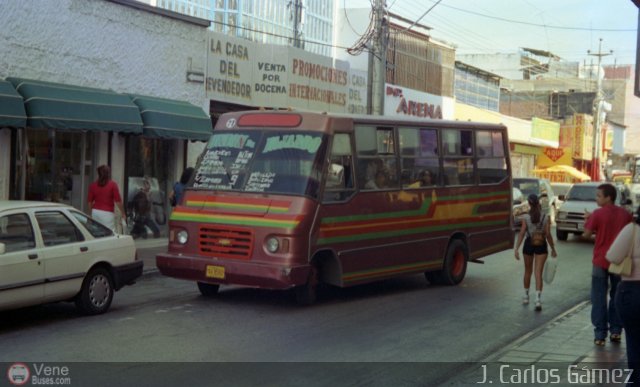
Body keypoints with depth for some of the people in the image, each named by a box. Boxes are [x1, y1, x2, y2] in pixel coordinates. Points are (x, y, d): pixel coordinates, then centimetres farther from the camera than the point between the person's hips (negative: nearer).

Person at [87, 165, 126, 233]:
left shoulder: (93, 185, 6)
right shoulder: (112, 184, -4)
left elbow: (89, 201, 9)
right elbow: (118, 201, -7)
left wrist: (90, 213, 21)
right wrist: (123, 213, 1)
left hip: (95, 212, 4)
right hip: (108, 213, -4)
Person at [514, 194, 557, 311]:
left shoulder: (526, 218, -8)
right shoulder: (545, 218, -7)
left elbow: (521, 234, -13)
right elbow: (548, 235, -8)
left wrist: (516, 249, -12)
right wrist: (553, 249, 3)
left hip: (529, 245, 1)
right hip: (541, 246, -1)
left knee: (528, 272, 19)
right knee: (538, 273, -2)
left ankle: (526, 296, 32)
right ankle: (538, 300, -15)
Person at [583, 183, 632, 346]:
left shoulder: (598, 214, -13)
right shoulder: (625, 214, 0)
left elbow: (586, 234, -9)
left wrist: (587, 219, 6)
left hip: (601, 261, -3)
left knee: (599, 299, 3)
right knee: (617, 296, 15)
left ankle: (600, 334, 3)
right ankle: (616, 331, 17)